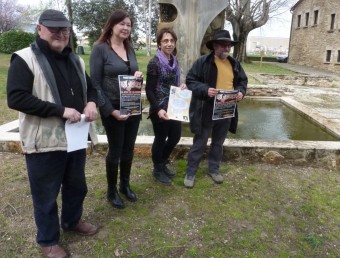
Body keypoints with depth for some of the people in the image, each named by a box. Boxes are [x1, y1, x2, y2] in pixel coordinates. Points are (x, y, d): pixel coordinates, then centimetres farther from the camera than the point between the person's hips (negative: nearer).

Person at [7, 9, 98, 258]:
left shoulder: (75, 60, 11)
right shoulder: (25, 59, -10)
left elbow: (90, 87, 21)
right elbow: (16, 98, -20)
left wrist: (91, 102, -4)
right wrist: (60, 110, -25)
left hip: (76, 138, 7)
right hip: (44, 143, -6)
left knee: (76, 187, 23)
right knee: (46, 196, 10)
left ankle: (72, 221, 49)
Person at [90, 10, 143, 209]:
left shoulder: (130, 49, 10)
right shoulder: (100, 48, -9)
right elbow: (95, 84, -11)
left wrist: (139, 76, -7)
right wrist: (110, 110, -18)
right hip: (113, 110, -6)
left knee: (128, 150, 15)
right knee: (115, 151, 6)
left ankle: (125, 185, 34)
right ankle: (112, 191, 26)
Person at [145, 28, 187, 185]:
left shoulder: (174, 61, 9)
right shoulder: (154, 63, -14)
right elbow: (149, 90, -15)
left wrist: (182, 86, -2)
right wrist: (158, 109, -25)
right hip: (160, 109, -8)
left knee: (175, 137, 15)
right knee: (160, 139, 6)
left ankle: (163, 163, 38)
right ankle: (157, 170, 27)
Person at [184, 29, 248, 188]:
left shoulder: (234, 64, 9)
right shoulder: (203, 61, -8)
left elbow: (243, 80, 18)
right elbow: (190, 80, -9)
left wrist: (241, 91, -4)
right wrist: (205, 90, -24)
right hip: (206, 111, -5)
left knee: (218, 142, 18)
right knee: (199, 143, 4)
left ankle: (213, 169, 35)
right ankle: (190, 172, 18)